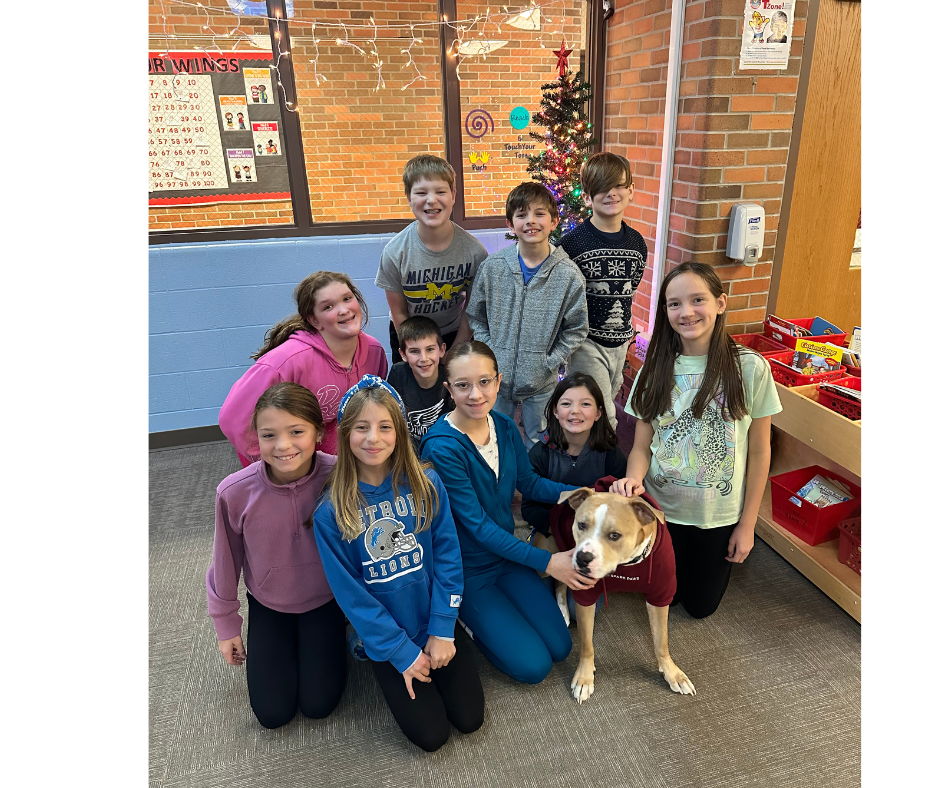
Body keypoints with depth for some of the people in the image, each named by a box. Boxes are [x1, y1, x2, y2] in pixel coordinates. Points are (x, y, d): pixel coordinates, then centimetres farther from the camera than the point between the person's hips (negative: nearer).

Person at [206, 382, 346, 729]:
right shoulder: (235, 492, -27)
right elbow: (225, 564, -9)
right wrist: (226, 626, 3)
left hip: (324, 599, -1)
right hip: (268, 605, 1)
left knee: (318, 705, 4)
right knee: (273, 714, 7)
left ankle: (328, 640, 30)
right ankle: (275, 644, 33)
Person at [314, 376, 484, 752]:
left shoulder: (426, 484, -13)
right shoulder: (330, 512, -17)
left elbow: (447, 556, -8)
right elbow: (350, 592, -12)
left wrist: (441, 630, -11)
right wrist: (401, 651, -11)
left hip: (437, 625, 2)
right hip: (386, 637, -1)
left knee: (469, 718, 5)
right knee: (431, 734, 0)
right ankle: (386, 669, 25)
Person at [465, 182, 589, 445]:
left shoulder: (569, 274, -10)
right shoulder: (492, 267, -7)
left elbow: (576, 329, -2)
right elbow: (476, 317, 3)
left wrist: (549, 363, -9)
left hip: (542, 383, -1)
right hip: (497, 378, 1)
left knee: (538, 442, 18)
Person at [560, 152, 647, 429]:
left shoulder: (637, 242, 4)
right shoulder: (572, 243, -12)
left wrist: (627, 327, 17)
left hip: (620, 343, 6)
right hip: (585, 342, -6)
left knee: (606, 405, 18)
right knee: (603, 419, -8)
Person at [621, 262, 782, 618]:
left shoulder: (750, 368, -15)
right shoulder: (656, 370, -7)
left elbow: (759, 452, -8)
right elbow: (642, 445, -5)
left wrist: (747, 523, -4)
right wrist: (634, 478, -28)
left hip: (720, 517, -1)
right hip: (661, 509, 1)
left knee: (700, 605, 17)